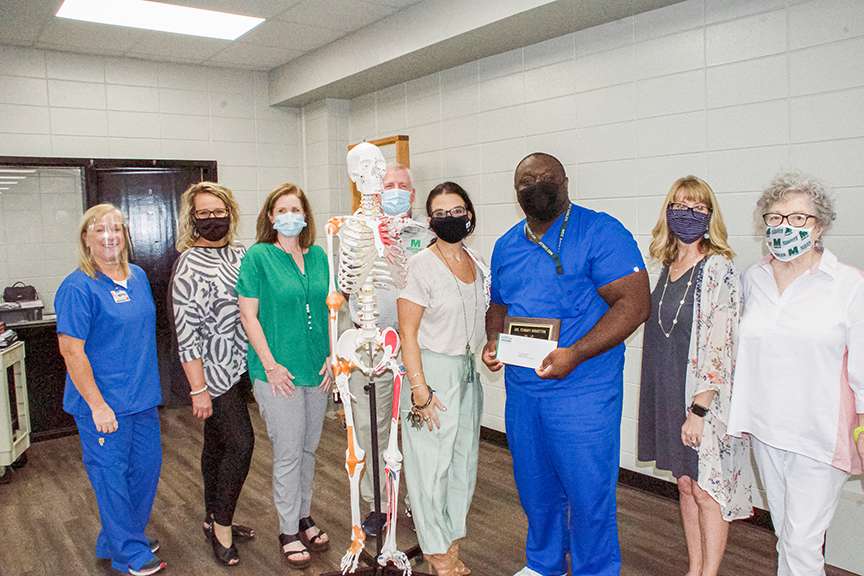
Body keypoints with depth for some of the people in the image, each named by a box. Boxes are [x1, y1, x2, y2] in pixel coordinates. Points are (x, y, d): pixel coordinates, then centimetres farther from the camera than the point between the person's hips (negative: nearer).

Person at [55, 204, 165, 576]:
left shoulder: (138, 277, 7)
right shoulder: (78, 288, -15)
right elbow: (71, 350, -17)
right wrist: (97, 404, -19)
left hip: (143, 398, 8)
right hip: (104, 405, -7)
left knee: (146, 468, 16)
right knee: (112, 475, 5)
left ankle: (116, 540, 37)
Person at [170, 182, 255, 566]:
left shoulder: (240, 255, 8)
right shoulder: (189, 265, -13)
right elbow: (186, 333, -16)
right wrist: (198, 388, -18)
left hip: (238, 368, 7)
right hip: (213, 372, -7)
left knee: (217, 444, 17)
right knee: (240, 443, -7)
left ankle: (215, 520, 31)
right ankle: (222, 526, 11)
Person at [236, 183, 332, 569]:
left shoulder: (318, 256, 8)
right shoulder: (258, 256, -7)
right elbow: (248, 315, -9)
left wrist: (332, 356, 4)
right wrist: (270, 365, -13)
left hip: (317, 370, 5)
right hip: (279, 374, -5)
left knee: (309, 448, 16)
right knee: (288, 452, 3)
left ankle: (304, 517, 33)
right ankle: (289, 531, 19)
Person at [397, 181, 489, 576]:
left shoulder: (477, 265, 7)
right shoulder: (422, 266, -14)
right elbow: (407, 332, -15)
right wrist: (419, 389, -18)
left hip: (467, 371, 7)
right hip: (431, 371, -7)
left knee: (464, 459, 14)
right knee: (431, 462, 3)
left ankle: (451, 540, 33)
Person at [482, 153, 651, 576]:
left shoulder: (600, 232, -10)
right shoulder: (506, 246, 10)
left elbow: (635, 303, -17)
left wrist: (574, 354, -25)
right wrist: (493, 341, 0)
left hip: (582, 392, -6)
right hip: (521, 388, 6)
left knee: (588, 493, 4)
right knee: (535, 487, 19)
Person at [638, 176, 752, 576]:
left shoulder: (718, 268, -13)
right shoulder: (669, 267, 8)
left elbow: (719, 347, -17)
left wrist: (698, 408, -19)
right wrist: (677, 404, 16)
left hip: (706, 396, -7)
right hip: (669, 392, 7)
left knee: (707, 490, 4)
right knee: (685, 483, 16)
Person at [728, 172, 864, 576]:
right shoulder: (752, 279, 5)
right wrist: (739, 413, 16)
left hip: (819, 433, -4)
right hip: (765, 428, 4)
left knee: (802, 543, 0)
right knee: (785, 535, 17)